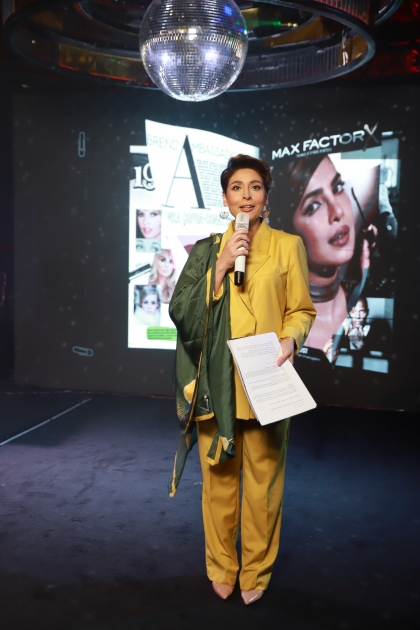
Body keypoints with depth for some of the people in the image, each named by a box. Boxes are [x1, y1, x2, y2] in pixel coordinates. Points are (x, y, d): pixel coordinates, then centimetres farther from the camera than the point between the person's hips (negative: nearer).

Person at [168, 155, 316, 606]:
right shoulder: (206, 250, 8)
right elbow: (180, 311, -2)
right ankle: (221, 568, 29)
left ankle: (256, 571, 26)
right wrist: (221, 266, -11)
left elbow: (303, 310, 5)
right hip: (216, 382, 2)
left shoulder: (287, 246, 4)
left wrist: (290, 340, -16)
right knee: (218, 477, 9)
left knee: (262, 479, 5)